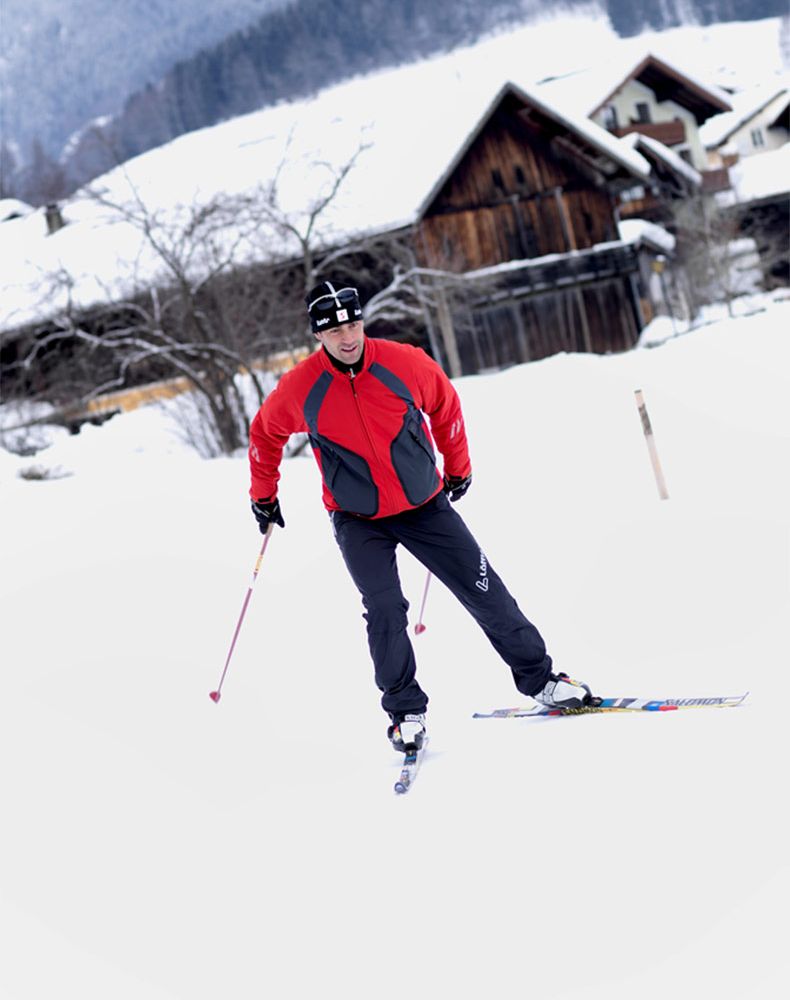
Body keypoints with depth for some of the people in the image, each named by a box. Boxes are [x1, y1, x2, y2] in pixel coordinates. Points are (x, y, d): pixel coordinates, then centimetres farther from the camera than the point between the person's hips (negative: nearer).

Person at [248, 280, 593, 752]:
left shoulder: (405, 363, -15)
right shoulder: (300, 389, -15)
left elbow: (445, 404, 6)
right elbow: (266, 433, 6)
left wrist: (458, 464, 15)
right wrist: (264, 495, 13)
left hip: (425, 504, 1)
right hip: (358, 519, -1)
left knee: (486, 592, 2)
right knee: (384, 608, -18)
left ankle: (539, 678, 15)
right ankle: (406, 711, -2)